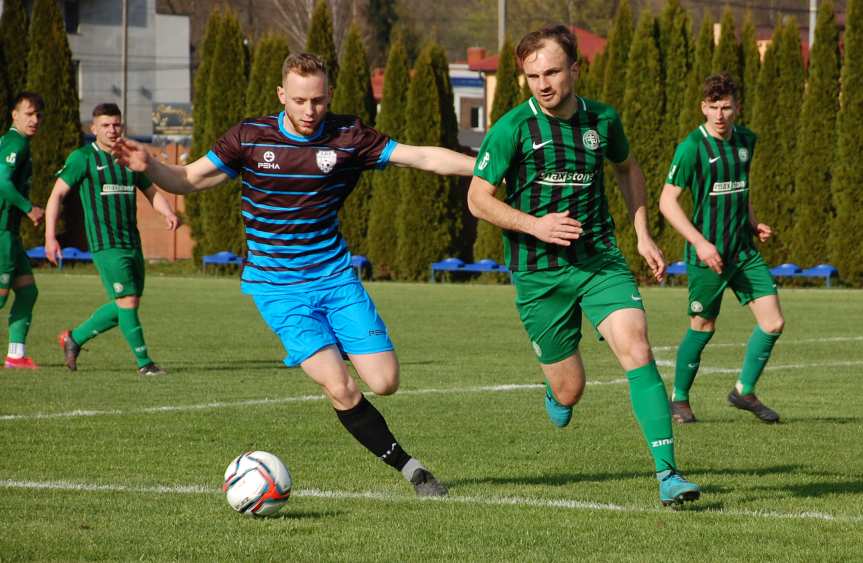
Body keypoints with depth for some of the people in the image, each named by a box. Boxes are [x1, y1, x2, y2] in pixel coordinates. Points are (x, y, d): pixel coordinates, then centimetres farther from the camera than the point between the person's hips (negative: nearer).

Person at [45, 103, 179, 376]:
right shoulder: (83, 158, -3)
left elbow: (152, 192, 21)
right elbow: (57, 194, -3)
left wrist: (168, 213, -1)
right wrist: (50, 237, -11)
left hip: (132, 242, 7)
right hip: (105, 244, -7)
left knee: (126, 305, 9)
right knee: (128, 300, -12)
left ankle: (74, 338, 25)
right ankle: (144, 363, -4)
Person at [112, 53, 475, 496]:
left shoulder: (347, 136, -4)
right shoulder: (250, 138, -6)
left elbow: (424, 157, -5)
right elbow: (189, 180, 2)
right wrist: (148, 166, -17)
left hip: (336, 276, 2)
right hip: (278, 288, -2)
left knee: (384, 382, -7)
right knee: (340, 389, -17)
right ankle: (409, 468, -1)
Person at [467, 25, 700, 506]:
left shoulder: (602, 120, 2)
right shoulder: (513, 128, -10)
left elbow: (628, 168, 23)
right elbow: (478, 199, -5)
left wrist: (643, 235, 15)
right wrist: (535, 224, -20)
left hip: (601, 261, 2)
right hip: (538, 272, -2)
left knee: (636, 348, -21)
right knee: (570, 391, 3)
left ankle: (667, 472, -22)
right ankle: (555, 390, 44)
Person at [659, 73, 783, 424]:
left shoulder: (746, 140, 7)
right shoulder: (693, 146, -13)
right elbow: (667, 201, -13)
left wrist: (753, 224, 9)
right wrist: (700, 243, -21)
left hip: (744, 251, 6)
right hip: (707, 254, -6)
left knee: (773, 323, -2)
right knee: (702, 328, 4)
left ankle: (745, 391, 15)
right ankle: (679, 399, 24)